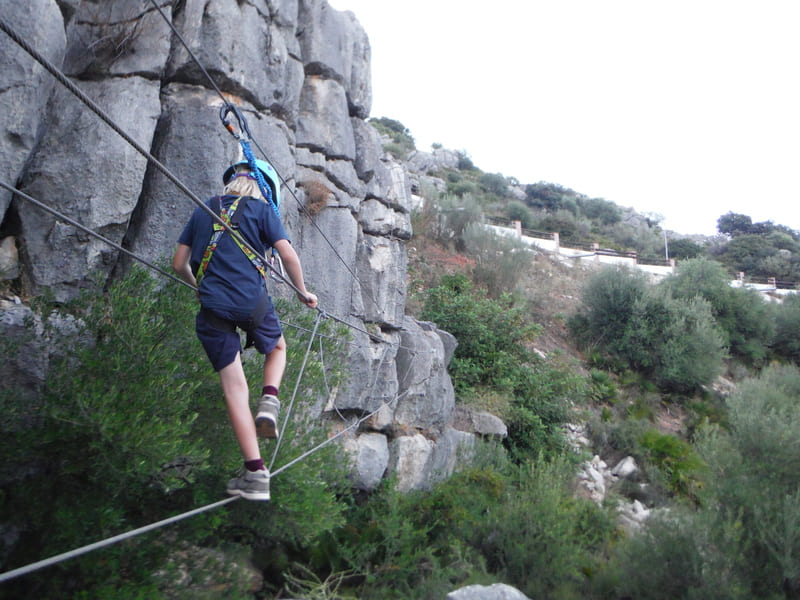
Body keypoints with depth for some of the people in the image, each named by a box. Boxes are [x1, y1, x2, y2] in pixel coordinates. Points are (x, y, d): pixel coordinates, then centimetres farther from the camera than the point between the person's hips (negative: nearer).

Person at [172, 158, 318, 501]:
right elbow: (288, 256, -5)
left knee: (235, 389, 3)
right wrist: (302, 292, 10)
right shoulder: (262, 210, 6)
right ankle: (269, 402, 2)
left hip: (213, 307, 2)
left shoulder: (203, 211, 18)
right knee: (277, 348, 29)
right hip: (252, 302, -2)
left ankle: (255, 473, 1)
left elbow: (179, 264, 18)